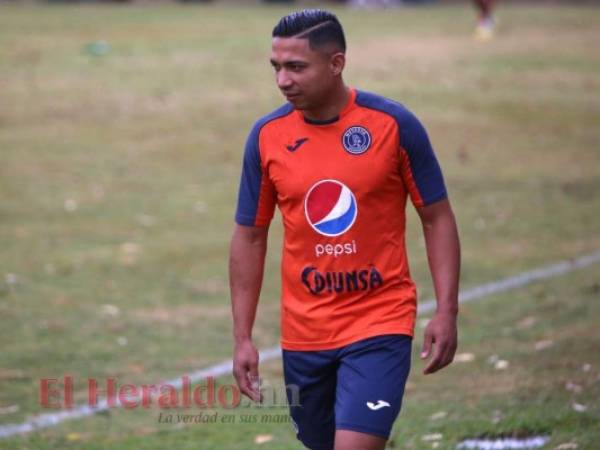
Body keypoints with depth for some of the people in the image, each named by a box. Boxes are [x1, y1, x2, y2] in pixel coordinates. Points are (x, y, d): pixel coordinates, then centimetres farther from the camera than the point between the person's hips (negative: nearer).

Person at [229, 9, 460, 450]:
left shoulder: (394, 124, -9)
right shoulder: (266, 136, -1)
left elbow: (438, 218, -1)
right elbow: (249, 237, 7)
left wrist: (447, 312, -9)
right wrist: (243, 338, 3)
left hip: (380, 326, -4)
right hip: (304, 334, 4)